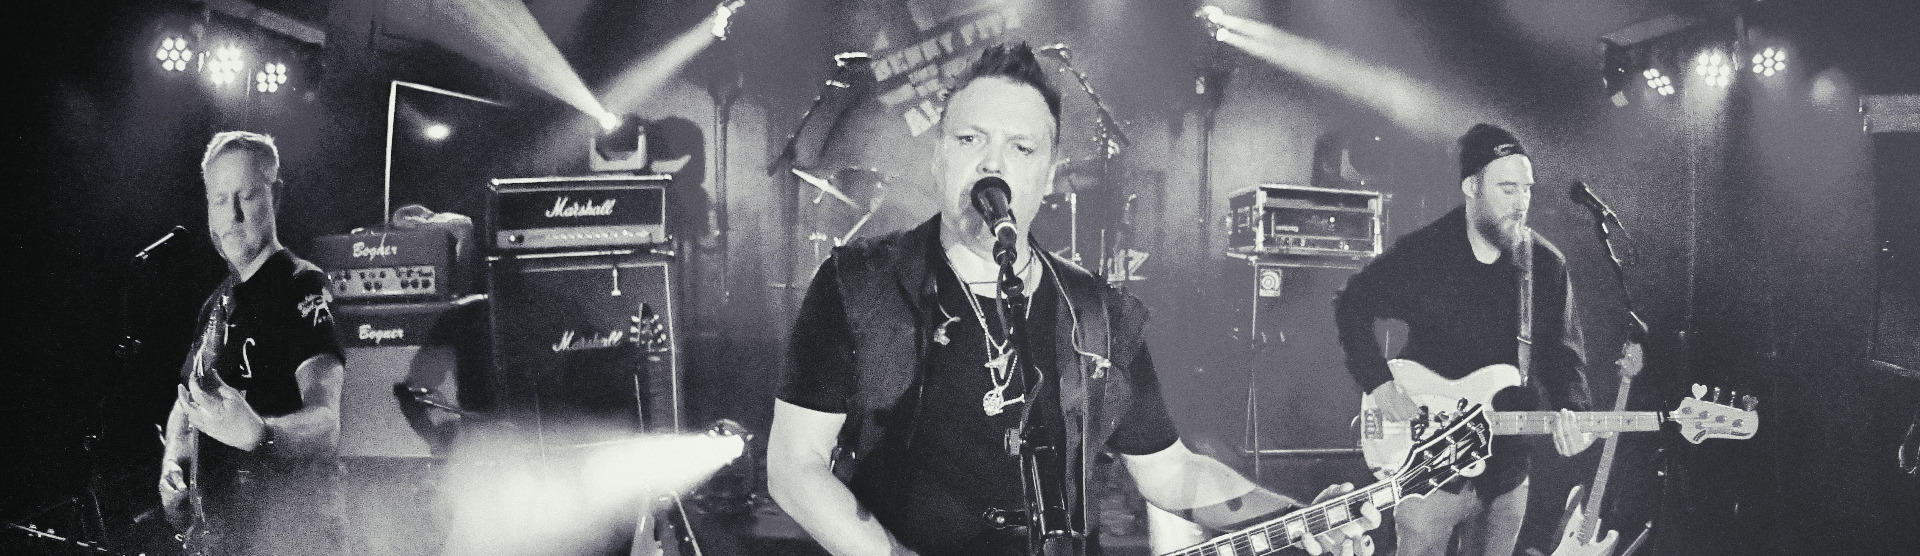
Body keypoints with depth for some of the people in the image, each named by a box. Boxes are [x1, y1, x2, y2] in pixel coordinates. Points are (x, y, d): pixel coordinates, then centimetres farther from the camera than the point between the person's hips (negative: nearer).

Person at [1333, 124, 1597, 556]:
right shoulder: (1422, 253, -8)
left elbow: (1563, 355, 5)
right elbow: (1352, 307, 1)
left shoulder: (1547, 264, 0)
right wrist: (1381, 385, -11)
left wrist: (1571, 411, -15)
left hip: (1508, 468, 3)